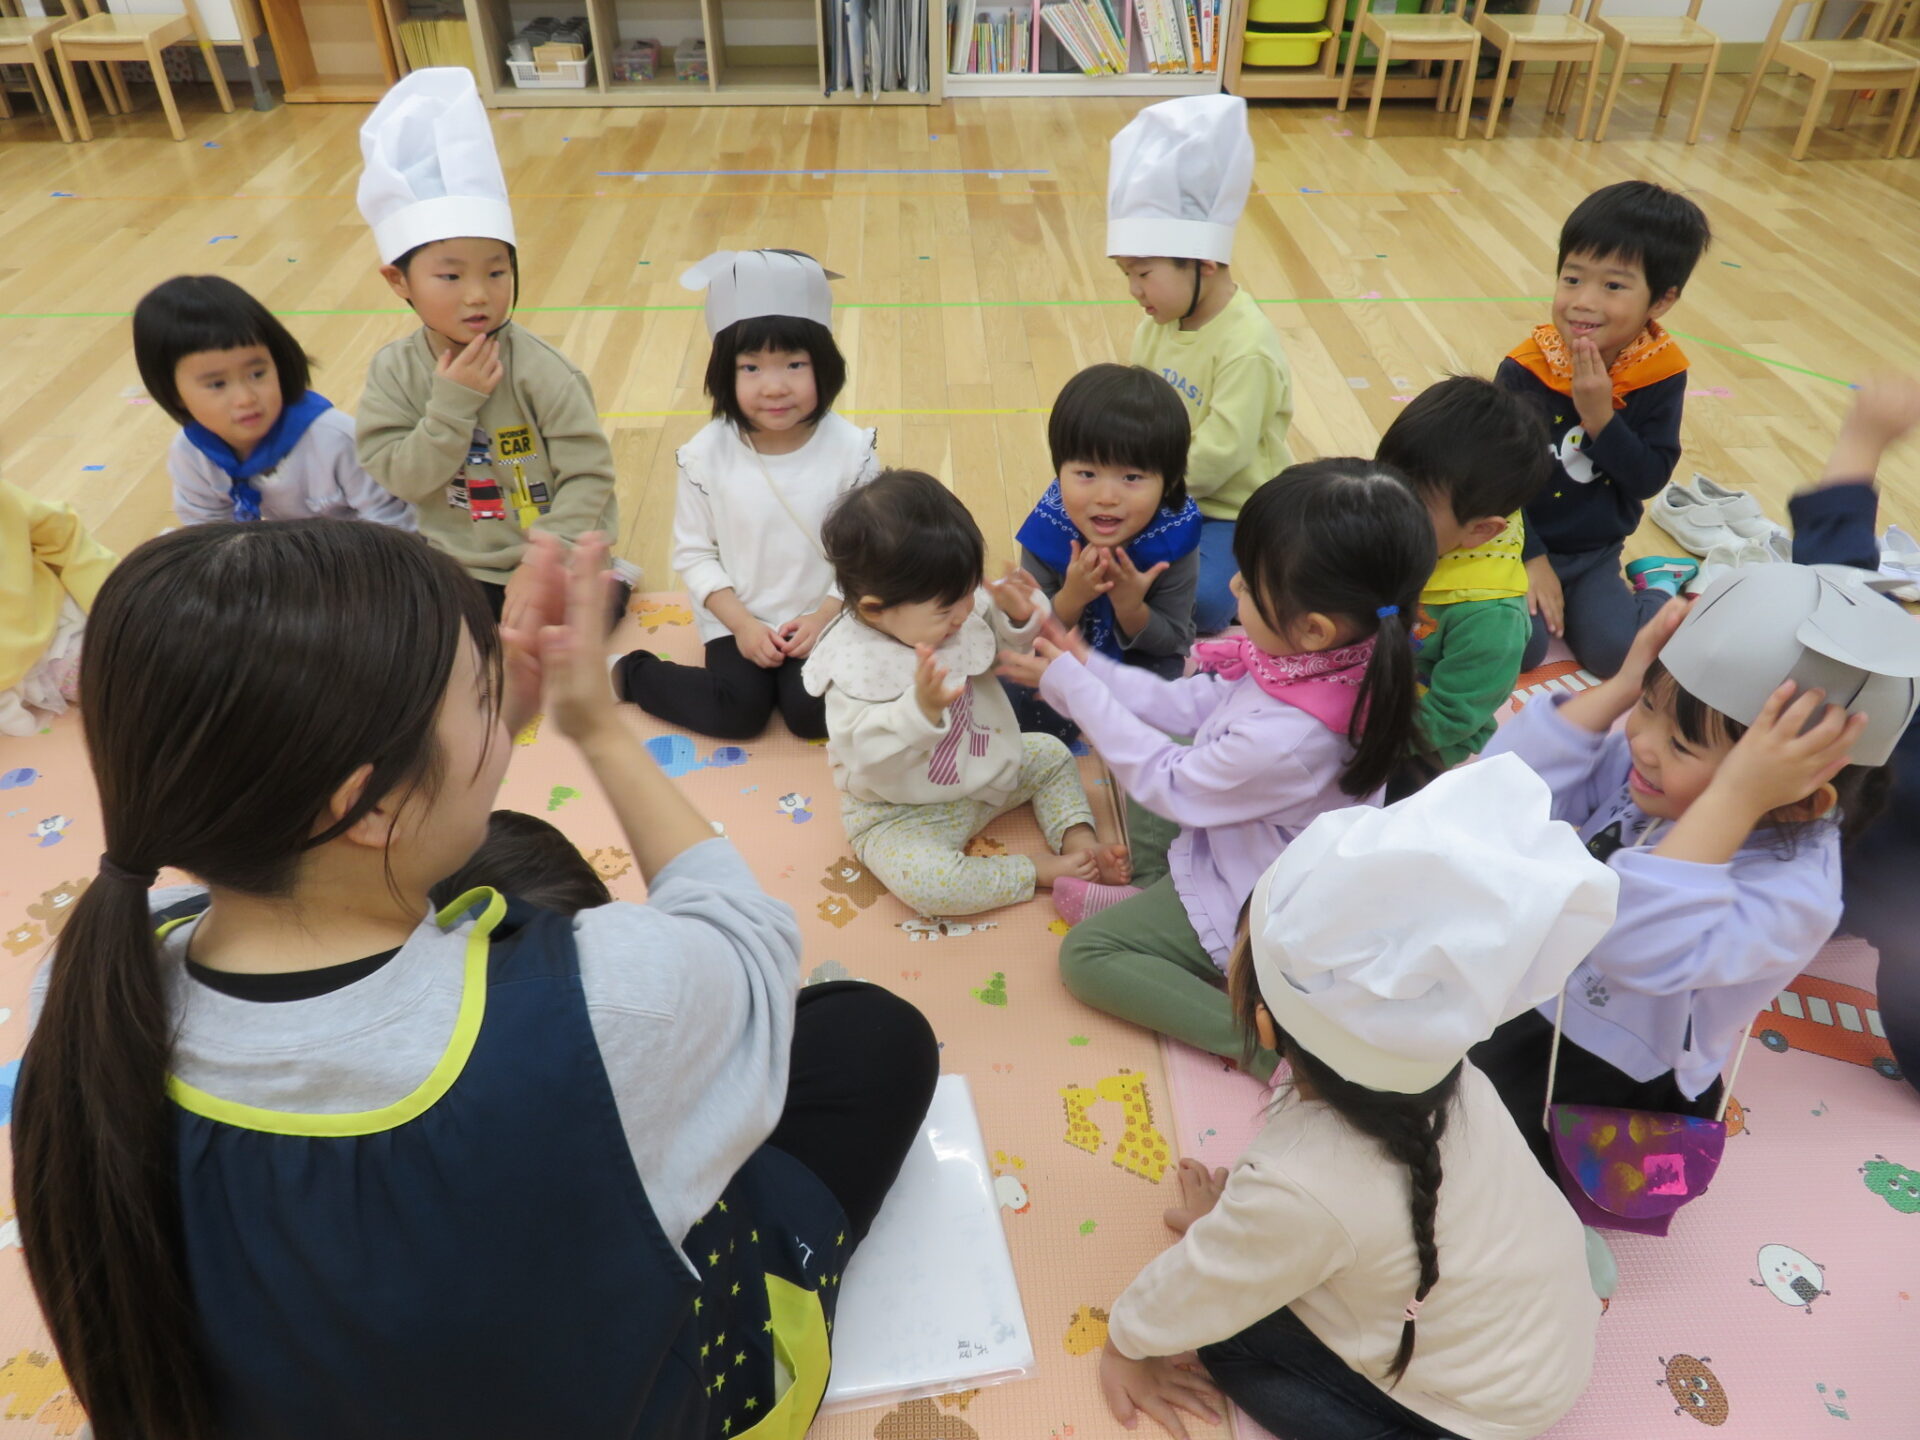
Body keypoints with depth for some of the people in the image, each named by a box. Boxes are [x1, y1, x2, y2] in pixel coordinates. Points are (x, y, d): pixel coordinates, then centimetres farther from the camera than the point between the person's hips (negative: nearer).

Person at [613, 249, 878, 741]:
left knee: (812, 712, -20)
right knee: (738, 712, -15)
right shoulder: (706, 455, -11)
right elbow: (693, 553, -4)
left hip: (825, 618, 0)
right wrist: (742, 623, -13)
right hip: (738, 618, 1)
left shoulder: (851, 451, -13)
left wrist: (823, 617, -17)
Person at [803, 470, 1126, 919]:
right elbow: (870, 758, -35)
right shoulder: (854, 666, -31)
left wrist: (1019, 614, -19)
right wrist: (921, 708, -49)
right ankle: (1038, 871, -15)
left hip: (985, 772, 7)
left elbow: (1010, 641, 5)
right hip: (901, 813, -7)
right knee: (925, 881, -32)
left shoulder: (964, 607, -10)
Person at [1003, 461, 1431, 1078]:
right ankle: (1155, 898, 14)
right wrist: (1090, 669, -10)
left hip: (1252, 908, -9)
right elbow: (1194, 705, -3)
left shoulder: (1286, 736, -42)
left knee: (1085, 956, -4)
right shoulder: (1321, 655, -17)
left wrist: (1074, 686, -17)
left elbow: (1169, 785, -24)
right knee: (1151, 752, 16)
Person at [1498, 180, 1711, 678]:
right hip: (1523, 544, -1)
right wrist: (1531, 558, -15)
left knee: (1616, 653, -17)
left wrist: (1600, 417, -26)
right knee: (1517, 646, -25)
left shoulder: (1661, 374, -9)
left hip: (1597, 554, 2)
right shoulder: (1524, 369, -15)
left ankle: (1658, 585, 13)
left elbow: (1649, 480, -11)